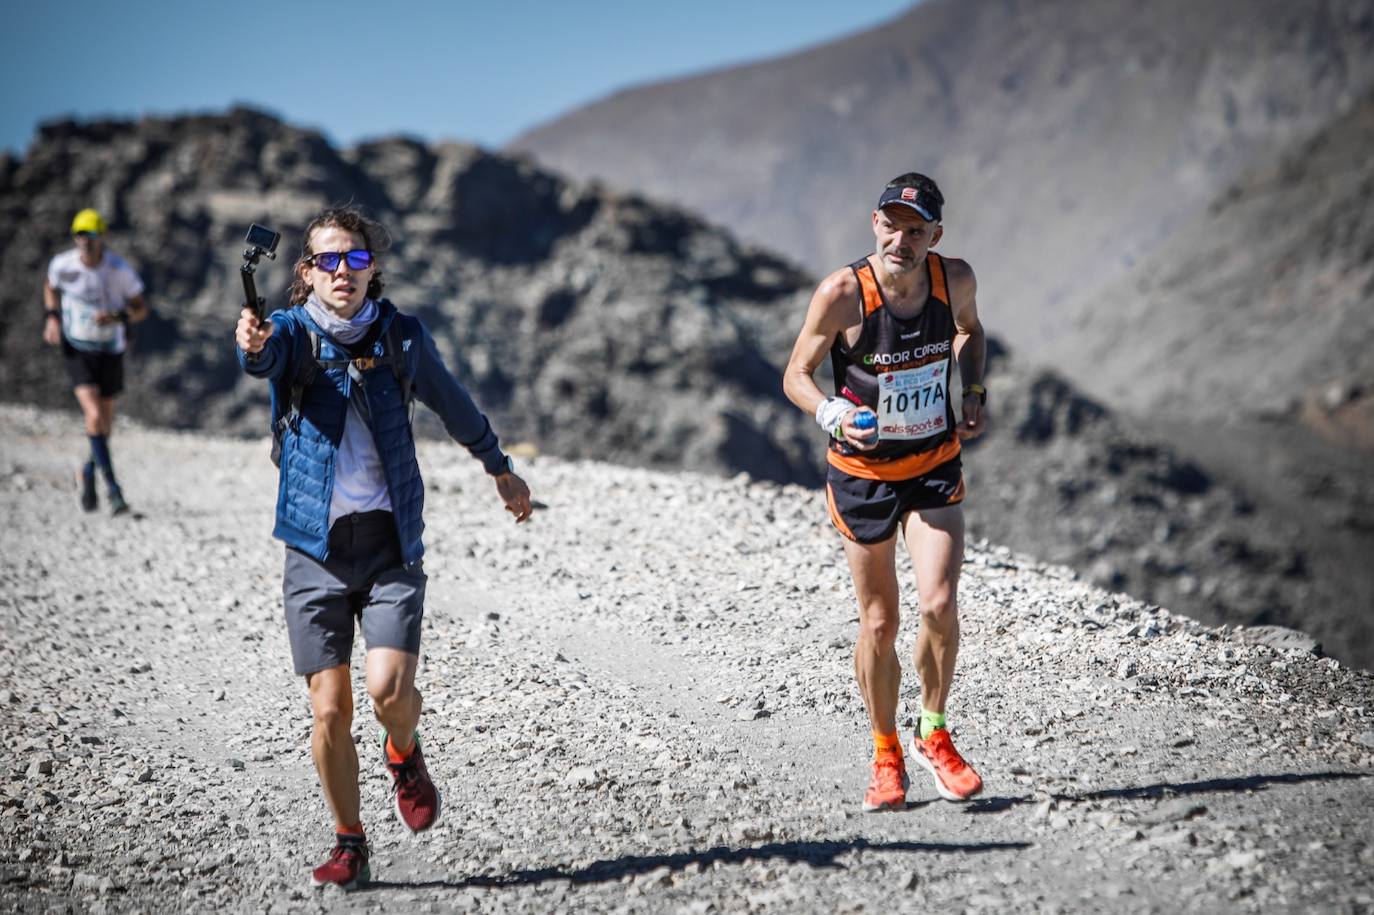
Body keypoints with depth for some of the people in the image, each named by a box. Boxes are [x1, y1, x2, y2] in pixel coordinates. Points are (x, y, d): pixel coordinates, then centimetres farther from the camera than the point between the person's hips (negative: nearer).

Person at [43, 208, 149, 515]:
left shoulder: (120, 270, -17)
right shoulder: (62, 265, -12)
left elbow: (141, 309, -7)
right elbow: (50, 287, 12)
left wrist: (117, 316, -27)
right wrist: (52, 317, -4)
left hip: (110, 351, 1)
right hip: (77, 349, -1)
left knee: (105, 424, 12)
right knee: (94, 415, -19)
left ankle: (88, 472, 42)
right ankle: (112, 487, -13)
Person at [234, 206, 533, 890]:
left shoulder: (401, 335, 2)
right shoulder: (293, 330, -3)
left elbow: (453, 404, 19)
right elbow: (264, 361, -28)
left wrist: (501, 470, 31)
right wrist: (251, 346, -52)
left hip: (390, 541, 0)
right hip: (316, 546, 0)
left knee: (389, 687, -16)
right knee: (329, 708, -1)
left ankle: (404, 756, 19)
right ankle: (348, 844, 19)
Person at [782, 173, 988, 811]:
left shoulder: (955, 279, -9)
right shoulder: (843, 293, -20)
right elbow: (795, 375, -9)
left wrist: (973, 392, 0)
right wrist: (833, 415, -28)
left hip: (935, 467, 2)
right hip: (863, 471, -2)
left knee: (939, 605, -14)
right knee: (878, 624, 5)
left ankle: (933, 735, 11)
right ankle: (886, 756, 24)